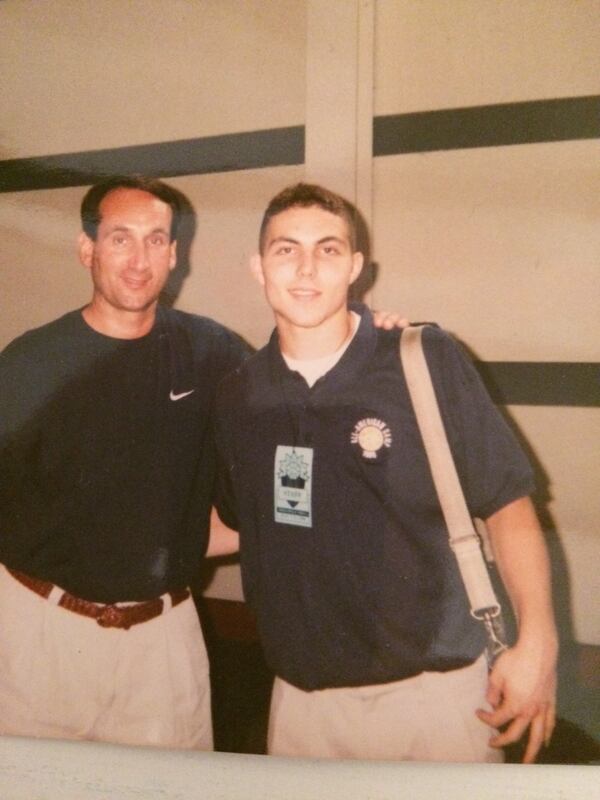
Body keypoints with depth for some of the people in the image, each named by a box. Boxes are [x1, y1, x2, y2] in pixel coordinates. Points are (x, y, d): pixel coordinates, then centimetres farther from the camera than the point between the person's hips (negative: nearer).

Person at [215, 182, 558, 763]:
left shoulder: (426, 361, -10)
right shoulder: (237, 395, 2)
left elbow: (506, 504, -6)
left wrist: (537, 640, -13)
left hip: (433, 689, -2)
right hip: (302, 699, 3)